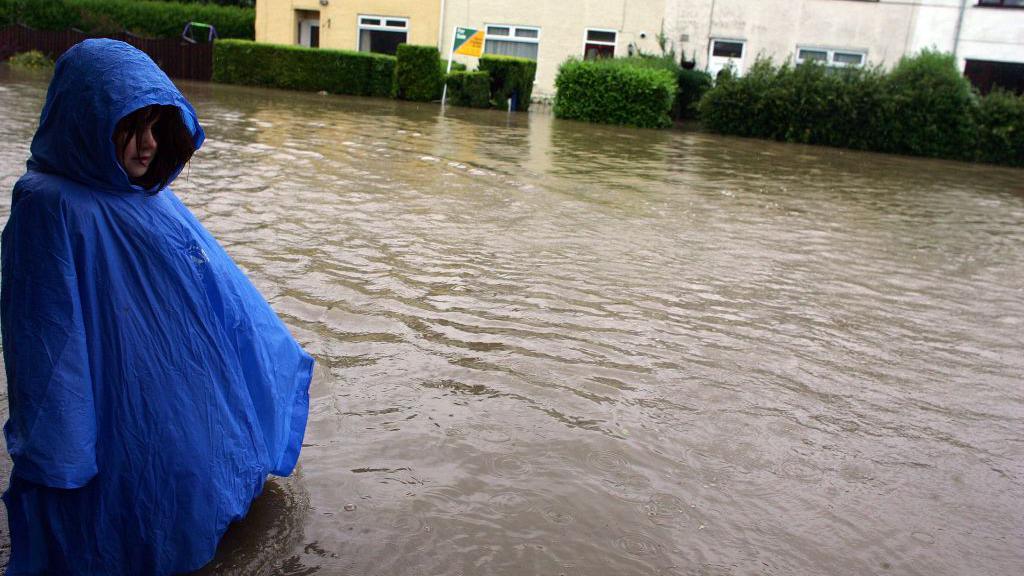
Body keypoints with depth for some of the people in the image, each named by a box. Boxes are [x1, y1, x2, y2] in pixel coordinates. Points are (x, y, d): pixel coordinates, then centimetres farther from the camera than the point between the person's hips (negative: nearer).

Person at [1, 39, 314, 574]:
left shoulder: (150, 196, 4)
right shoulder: (50, 206, -20)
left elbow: (219, 283, 13)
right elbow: (48, 337, -21)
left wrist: (275, 358, 20)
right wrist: (56, 460, -19)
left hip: (188, 402, 8)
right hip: (121, 418, -7)